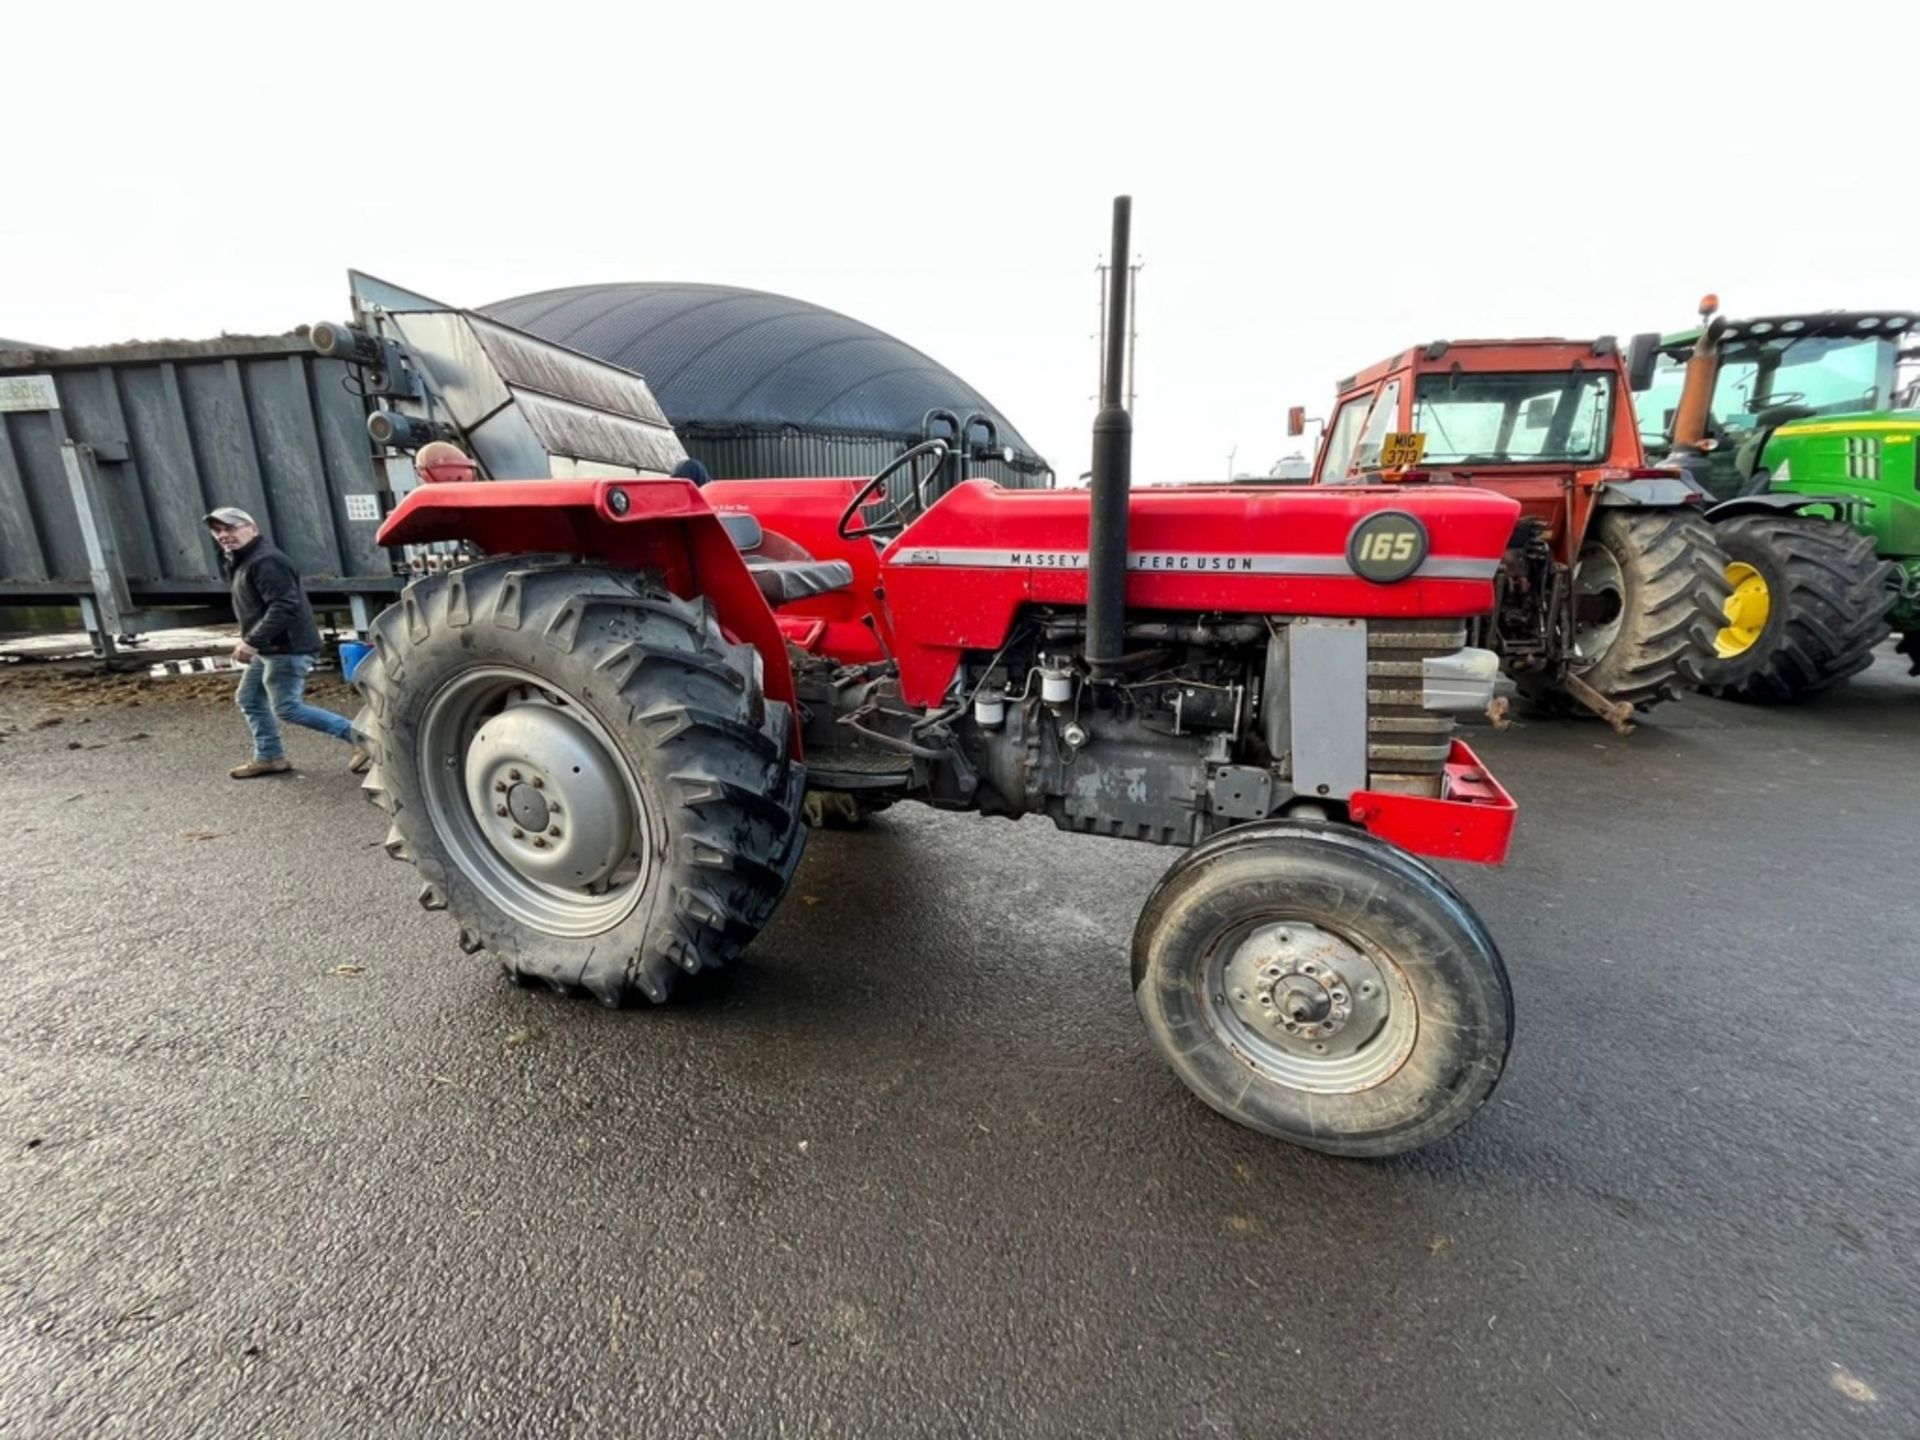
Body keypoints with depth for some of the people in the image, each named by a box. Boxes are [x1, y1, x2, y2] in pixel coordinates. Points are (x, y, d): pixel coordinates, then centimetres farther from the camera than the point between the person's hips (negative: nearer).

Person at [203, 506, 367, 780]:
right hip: (271, 648, 11)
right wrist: (251, 641, 14)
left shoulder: (266, 561, -17)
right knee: (248, 698, 17)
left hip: (288, 648, -11)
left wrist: (252, 641, -28)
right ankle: (269, 757, 25)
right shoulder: (243, 562, 19)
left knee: (287, 707, -10)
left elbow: (284, 607, -28)